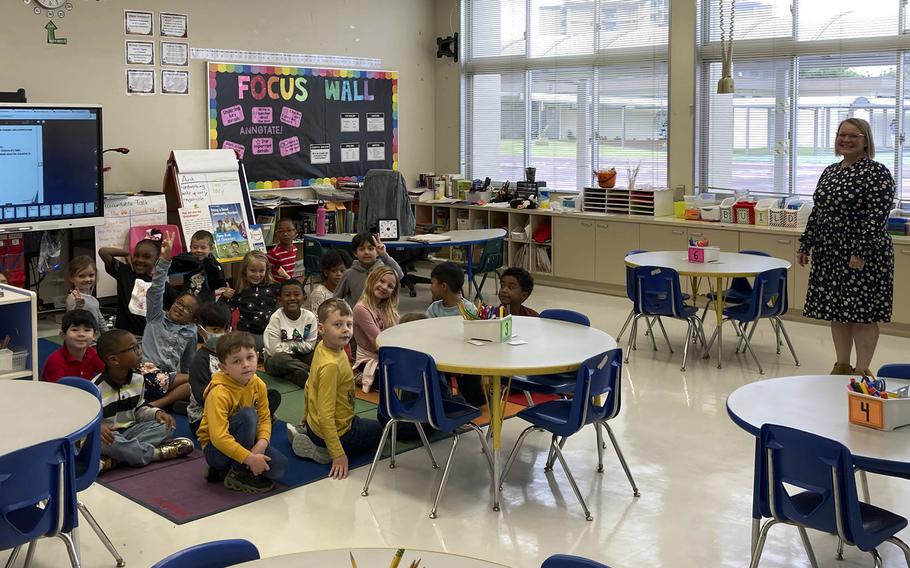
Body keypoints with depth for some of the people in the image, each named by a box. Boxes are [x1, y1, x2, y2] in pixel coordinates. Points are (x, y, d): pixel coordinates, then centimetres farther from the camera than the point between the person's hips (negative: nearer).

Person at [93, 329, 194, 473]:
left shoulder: (138, 379, 4)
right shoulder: (97, 387, -18)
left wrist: (156, 412, -5)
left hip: (129, 431, 6)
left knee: (164, 425, -13)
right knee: (100, 439, -40)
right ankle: (154, 453, -27)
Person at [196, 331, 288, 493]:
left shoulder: (258, 384, -6)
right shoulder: (219, 393, -26)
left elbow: (264, 418, -4)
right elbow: (219, 437, -33)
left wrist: (262, 443, -25)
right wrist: (250, 458, -35)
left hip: (244, 442, 7)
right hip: (215, 449, -7)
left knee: (280, 466, -14)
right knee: (248, 414, -32)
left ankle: (222, 471, 5)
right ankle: (238, 475, -17)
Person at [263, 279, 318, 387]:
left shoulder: (310, 317, -7)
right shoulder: (276, 318, -15)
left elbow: (310, 346, -6)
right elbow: (275, 350, -19)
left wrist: (289, 345, -14)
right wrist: (296, 345, -13)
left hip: (300, 357, 4)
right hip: (276, 359, -4)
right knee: (279, 358, -37)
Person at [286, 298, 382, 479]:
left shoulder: (321, 347, -7)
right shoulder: (331, 365, -33)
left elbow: (308, 388, 8)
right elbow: (325, 414, -32)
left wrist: (307, 417, 23)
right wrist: (338, 455, -28)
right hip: (340, 430, -8)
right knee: (378, 430, 18)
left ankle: (303, 432, 16)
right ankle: (322, 450, 1)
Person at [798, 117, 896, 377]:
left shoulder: (877, 173, -10)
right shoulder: (829, 172, 13)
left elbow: (876, 217, -17)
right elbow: (817, 212, 18)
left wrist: (861, 253, -23)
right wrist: (805, 245, 14)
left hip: (862, 257, -7)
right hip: (830, 255, 7)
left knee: (861, 312, -2)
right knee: (836, 311, 11)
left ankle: (862, 370, 7)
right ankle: (841, 366, 22)